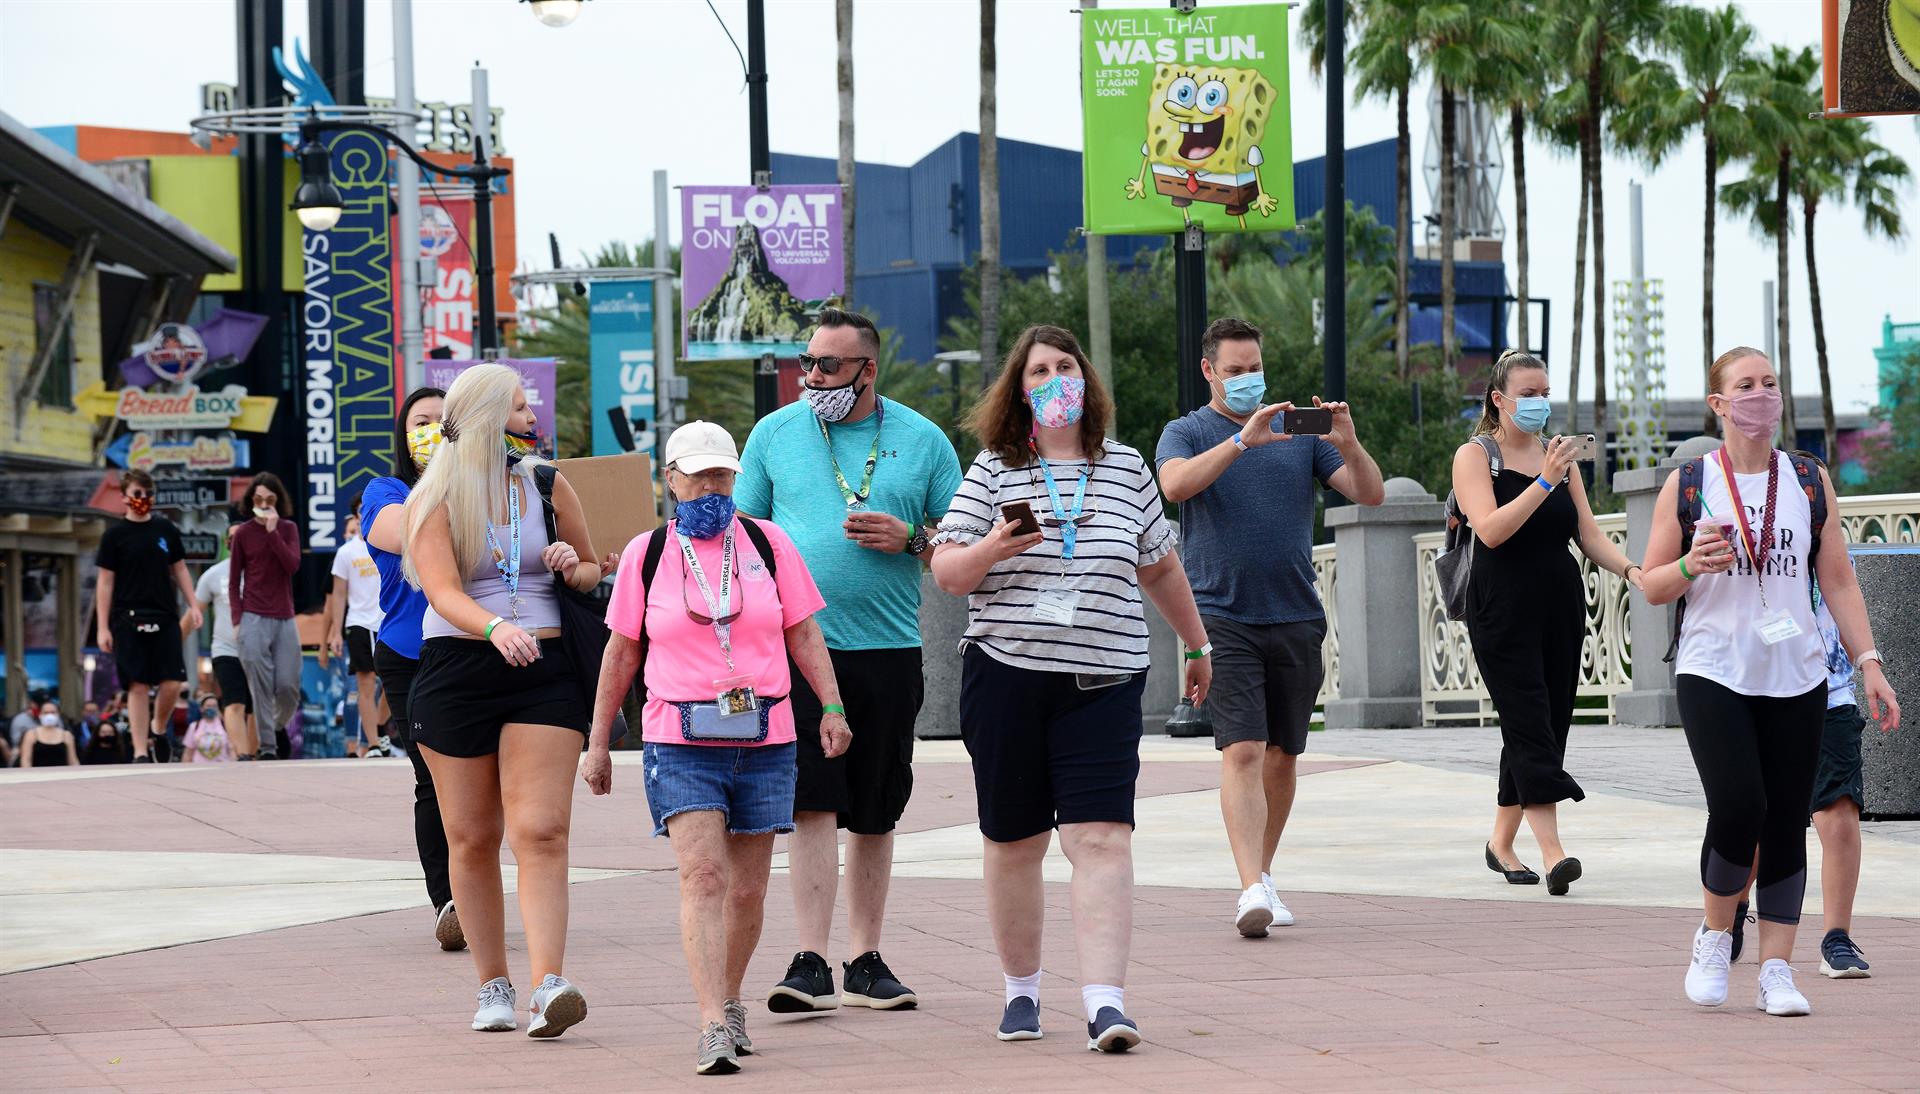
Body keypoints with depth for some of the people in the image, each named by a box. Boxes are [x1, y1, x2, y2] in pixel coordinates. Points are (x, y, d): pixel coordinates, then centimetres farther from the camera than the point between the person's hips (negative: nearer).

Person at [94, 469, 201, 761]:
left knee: (172, 683, -6)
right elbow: (105, 583, 0)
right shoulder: (115, 536, 0)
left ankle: (158, 730, 21)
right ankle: (140, 752, 1)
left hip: (165, 617, 3)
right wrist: (102, 627, -4)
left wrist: (192, 606, 7)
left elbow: (179, 570, 16)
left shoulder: (165, 530, 9)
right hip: (129, 620, -3)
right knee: (138, 685, -4)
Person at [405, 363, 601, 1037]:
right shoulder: (435, 501, 1)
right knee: (472, 838, 5)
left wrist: (573, 568, -1)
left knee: (540, 832, -13)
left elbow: (592, 570, 23)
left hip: (546, 672, 1)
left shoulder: (549, 487, 11)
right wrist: (495, 627, -33)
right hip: (457, 672, -1)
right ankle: (493, 987, 17)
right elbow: (444, 591, -14)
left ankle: (548, 989, -23)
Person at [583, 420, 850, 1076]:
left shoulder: (767, 544, 7)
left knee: (747, 889, 6)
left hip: (764, 743, 2)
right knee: (702, 875, -16)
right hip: (681, 743, -2)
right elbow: (621, 652, 12)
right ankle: (714, 1029, -23)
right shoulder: (646, 554, 5)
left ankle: (730, 1003, 28)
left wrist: (832, 707, -1)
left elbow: (803, 634, 11)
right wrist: (598, 743, 13)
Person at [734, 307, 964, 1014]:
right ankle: (811, 965, -13)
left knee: (875, 816, 8)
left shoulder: (921, 440, 6)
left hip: (889, 649, 1)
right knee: (812, 804, -11)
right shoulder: (775, 433, 7)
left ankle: (865, 962, 16)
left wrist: (909, 538, -9)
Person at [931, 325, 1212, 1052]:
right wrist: (991, 549, -20)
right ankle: (1021, 991, 21)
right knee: (1013, 842, 6)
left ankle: (1105, 1002, -19)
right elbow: (946, 572, 1)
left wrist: (1196, 644, 29)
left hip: (1102, 683, 0)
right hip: (1005, 675, 0)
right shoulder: (993, 471, 5)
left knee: (1101, 837, -13)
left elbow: (1161, 567, 22)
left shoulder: (1126, 469, 10)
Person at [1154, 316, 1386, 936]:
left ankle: (1263, 870, 25)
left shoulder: (1299, 432, 12)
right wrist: (1242, 441, -29)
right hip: (1224, 617, -4)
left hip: (1296, 616, 4)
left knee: (1283, 754, 10)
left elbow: (1371, 494, 4)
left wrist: (1348, 444, -15)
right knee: (1242, 750, -15)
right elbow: (1175, 484, -19)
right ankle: (1253, 889, -23)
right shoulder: (1187, 434, 4)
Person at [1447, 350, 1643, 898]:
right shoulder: (1475, 456, -3)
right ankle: (1552, 851, -22)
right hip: (1503, 611, -6)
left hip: (1562, 606, 6)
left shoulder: (1558, 454, 13)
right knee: (1530, 725, -14)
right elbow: (1491, 529, -17)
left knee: (1550, 725, 7)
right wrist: (1545, 481, -23)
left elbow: (1589, 534, 12)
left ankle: (1501, 842, 21)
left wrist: (1631, 569, -6)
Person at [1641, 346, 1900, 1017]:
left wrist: (1868, 662, 0)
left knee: (1786, 824, -1)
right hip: (1713, 676, -3)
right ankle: (1715, 936, 7)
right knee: (1738, 807, -18)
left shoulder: (1810, 483, 9)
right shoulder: (1687, 485, 3)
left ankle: (1776, 970, 5)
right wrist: (1691, 566, -15)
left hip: (1796, 679, 3)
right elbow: (1652, 586, 6)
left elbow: (1838, 581, 10)